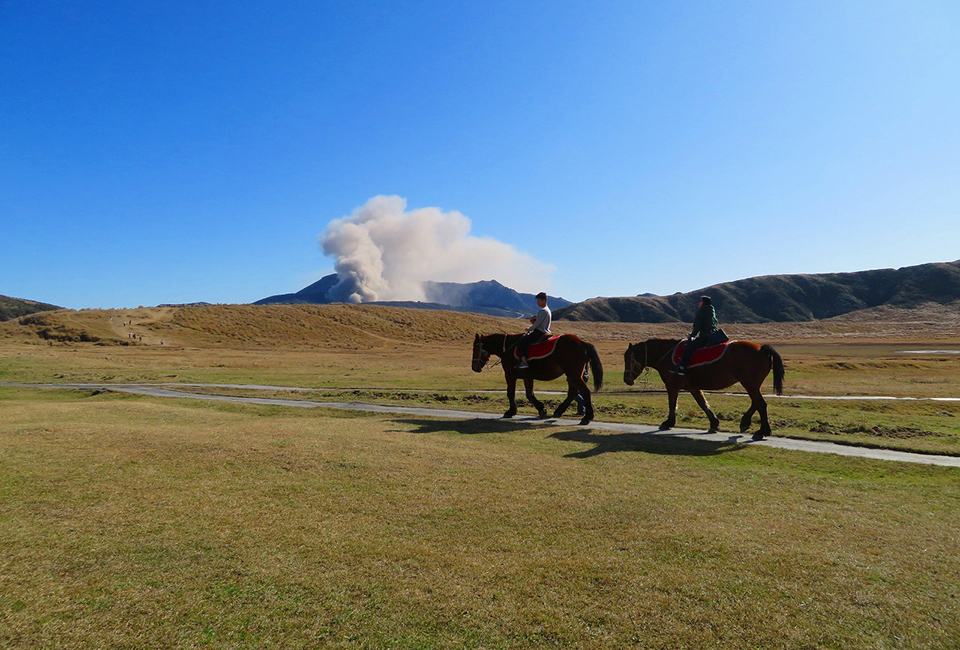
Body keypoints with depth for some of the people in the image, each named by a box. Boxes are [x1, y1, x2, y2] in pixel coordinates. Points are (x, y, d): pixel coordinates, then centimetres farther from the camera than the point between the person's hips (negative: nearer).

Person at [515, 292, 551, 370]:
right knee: (524, 337, 24)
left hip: (539, 333, -11)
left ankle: (524, 362, -22)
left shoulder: (543, 311, -17)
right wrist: (534, 320, 8)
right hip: (544, 332, 11)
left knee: (521, 342, -15)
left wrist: (529, 329, -2)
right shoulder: (547, 310, 16)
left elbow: (537, 324, -18)